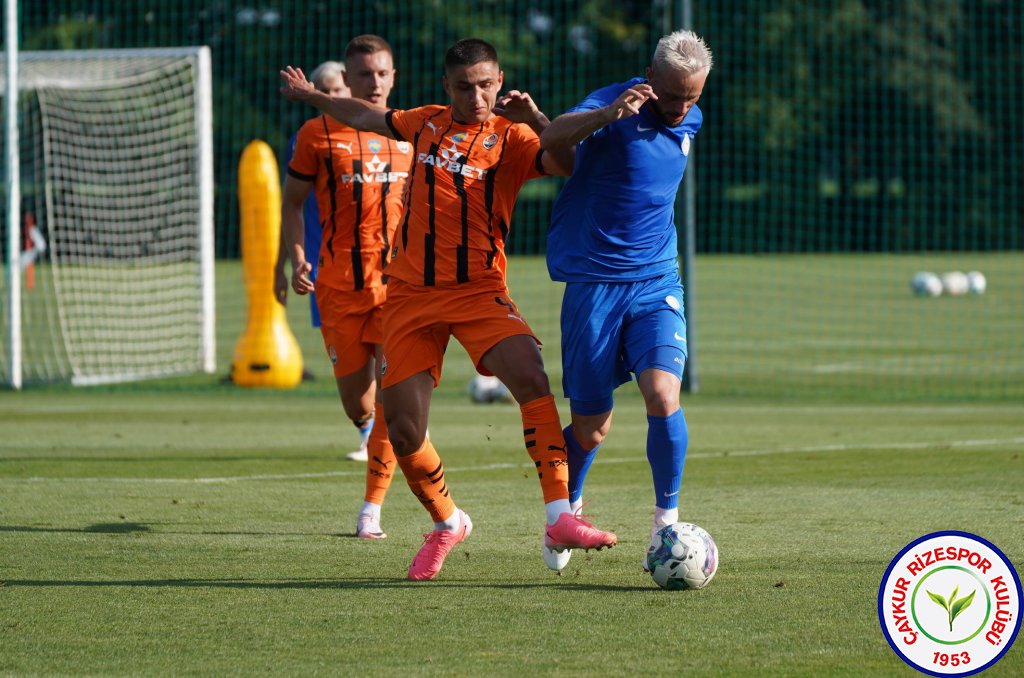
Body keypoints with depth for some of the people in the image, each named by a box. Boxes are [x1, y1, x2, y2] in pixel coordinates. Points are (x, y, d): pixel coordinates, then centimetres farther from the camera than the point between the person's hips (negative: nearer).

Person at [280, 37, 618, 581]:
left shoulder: (511, 136, -1)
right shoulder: (426, 124, 12)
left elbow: (567, 164, -19)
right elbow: (365, 117, 32)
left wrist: (536, 119, -31)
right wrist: (311, 96, 46)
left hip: (478, 290, -4)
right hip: (410, 292, 4)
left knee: (531, 378, -29)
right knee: (403, 430, -1)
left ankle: (559, 518, -33)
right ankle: (447, 524, 27)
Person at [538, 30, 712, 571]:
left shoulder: (690, 122, 7)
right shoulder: (615, 104, -12)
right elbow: (552, 139, -34)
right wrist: (609, 115, -47)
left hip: (656, 284, 4)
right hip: (593, 283, -4)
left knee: (663, 395, -20)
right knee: (591, 427, 3)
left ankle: (667, 520, -4)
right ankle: (566, 510, 32)